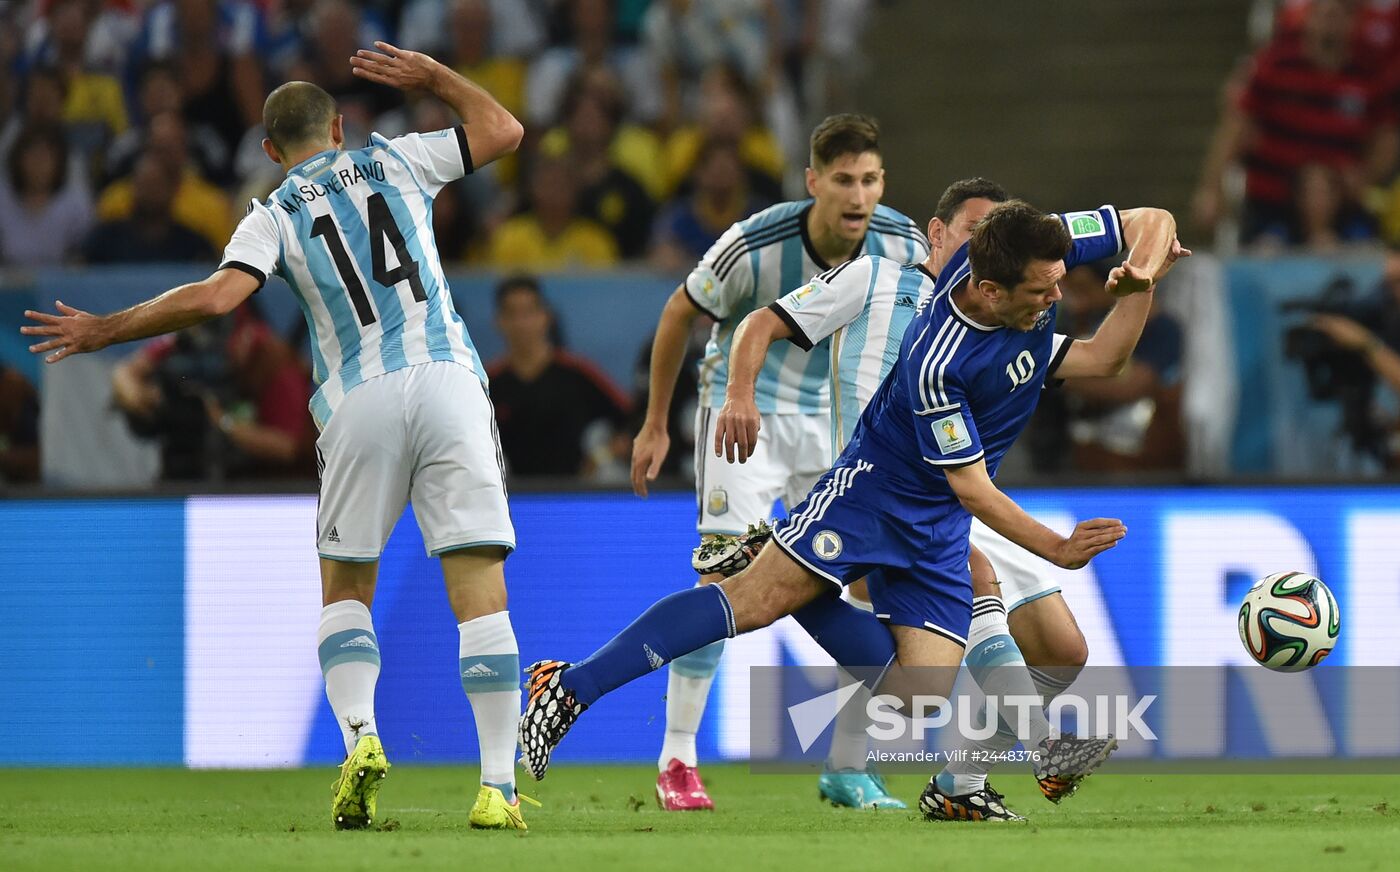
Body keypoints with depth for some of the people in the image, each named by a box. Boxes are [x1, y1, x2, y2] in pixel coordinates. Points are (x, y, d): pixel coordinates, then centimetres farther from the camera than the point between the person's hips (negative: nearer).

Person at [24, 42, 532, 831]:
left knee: (346, 589, 17)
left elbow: (216, 297, -10)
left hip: (361, 404, -1)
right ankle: (498, 788, -9)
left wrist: (101, 331, -1)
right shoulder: (395, 161, 14)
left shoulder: (275, 217, 7)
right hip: (447, 380, 1)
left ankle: (359, 738, -8)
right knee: (480, 594, -1)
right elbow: (504, 129, 27)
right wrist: (431, 77, 37)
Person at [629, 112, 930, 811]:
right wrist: (655, 426, 0)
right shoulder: (753, 247, -24)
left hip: (838, 419, 4)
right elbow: (678, 314, -7)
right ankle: (677, 761, -6)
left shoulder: (902, 246, -14)